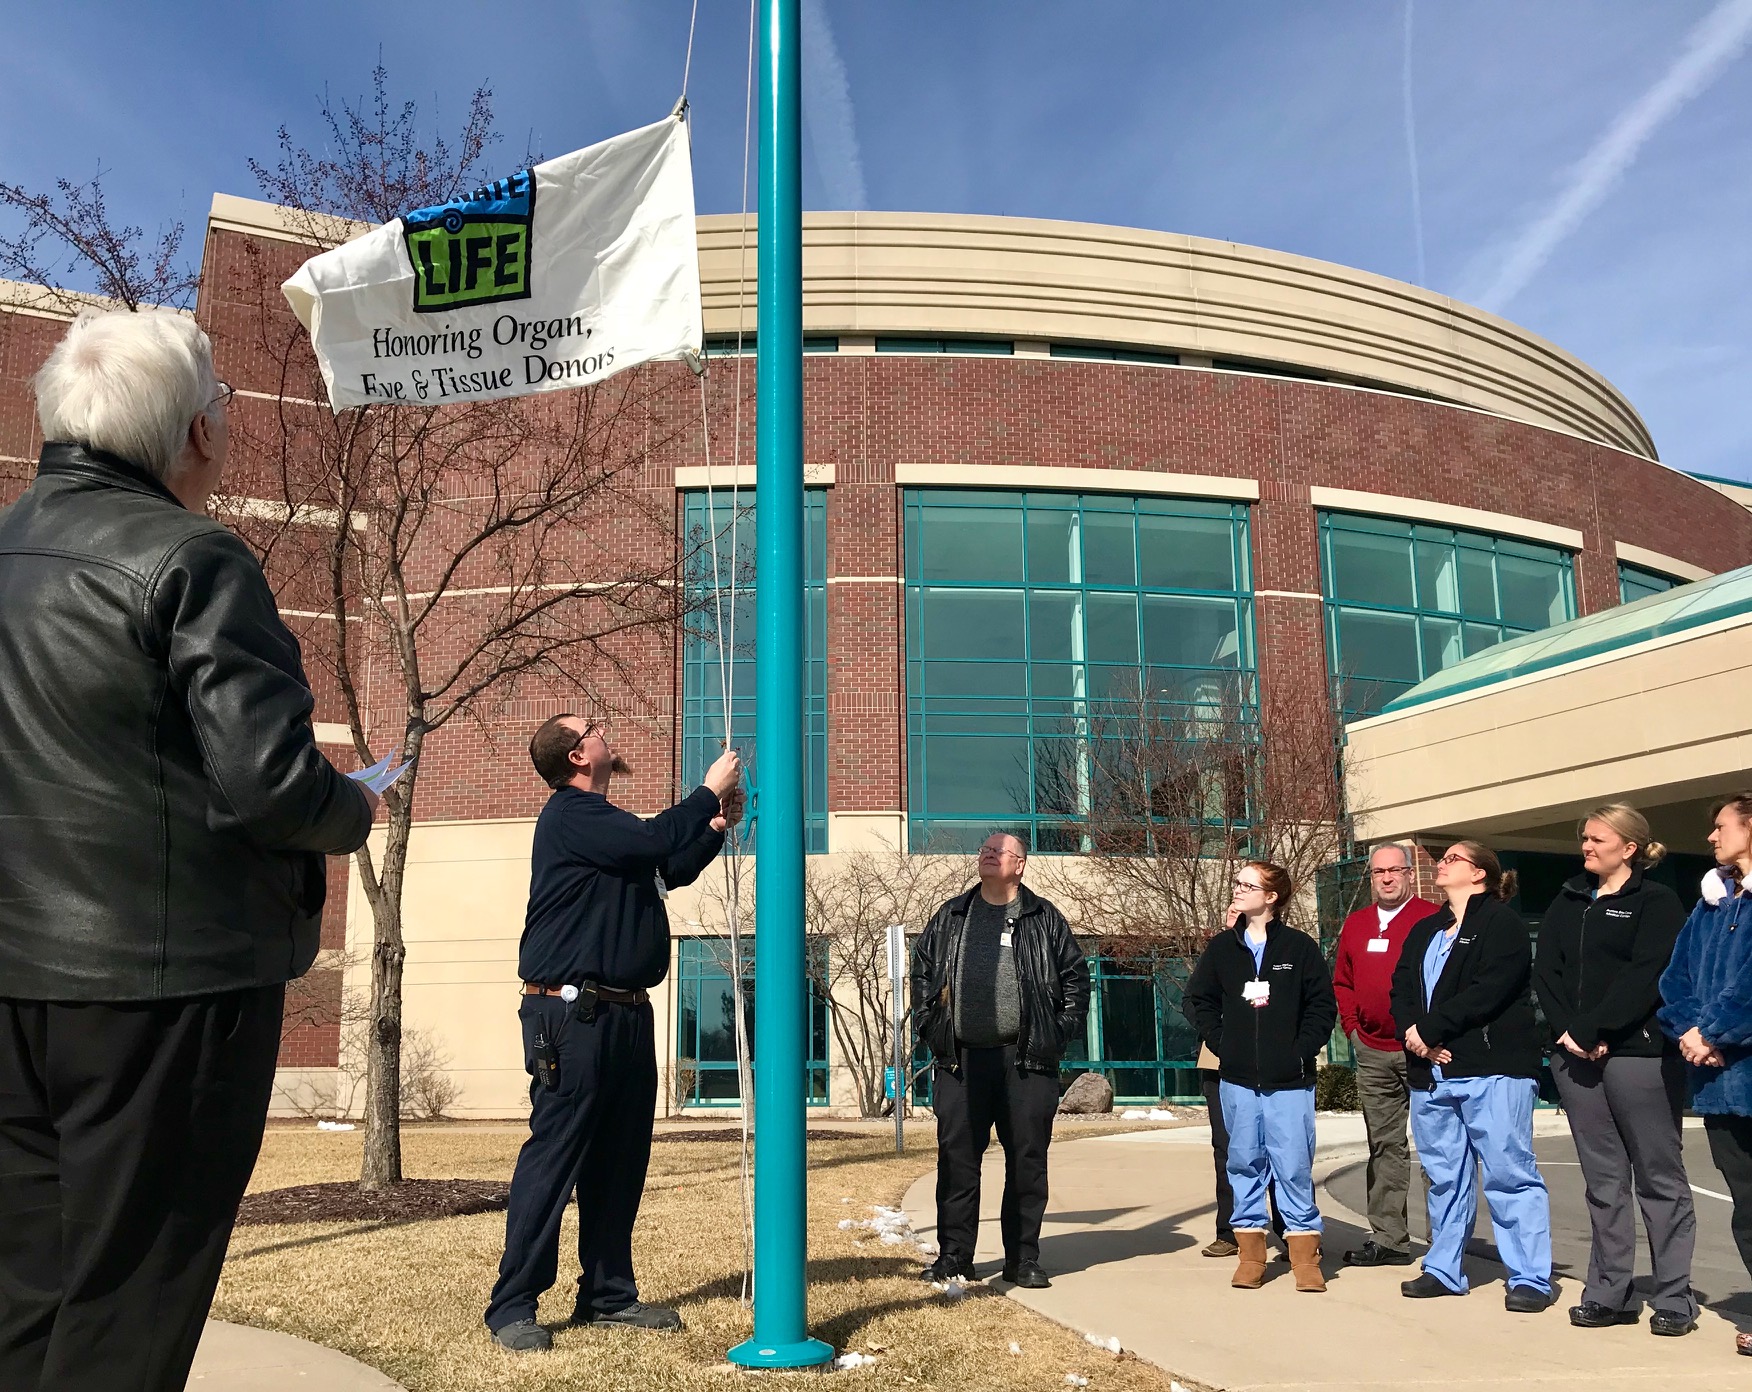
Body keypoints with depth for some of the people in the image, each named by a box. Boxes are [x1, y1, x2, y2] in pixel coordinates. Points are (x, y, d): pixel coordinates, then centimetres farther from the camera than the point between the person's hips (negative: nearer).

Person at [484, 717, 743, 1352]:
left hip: (625, 1013, 9)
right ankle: (513, 1306, 0)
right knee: (554, 1155, -7)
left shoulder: (603, 819, 21)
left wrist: (716, 828, 15)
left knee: (621, 1159, 11)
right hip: (573, 1014, -9)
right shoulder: (569, 813, -9)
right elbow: (652, 841, -22)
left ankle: (608, 1293, 19)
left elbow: (670, 870, 29)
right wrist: (709, 791, -10)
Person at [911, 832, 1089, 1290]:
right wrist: (929, 1025, 8)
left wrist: (1060, 1033, 2)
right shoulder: (950, 917, 13)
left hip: (1026, 1060, -1)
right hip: (960, 1059, 2)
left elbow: (1075, 976, 10)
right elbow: (922, 970, 19)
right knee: (957, 1158, 3)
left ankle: (1023, 1258, 15)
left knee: (1027, 1160, 4)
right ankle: (954, 1256, 13)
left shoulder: (1044, 918, 7)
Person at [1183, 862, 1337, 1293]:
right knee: (1245, 1164, 9)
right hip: (1237, 1080, 3)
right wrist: (1221, 1043, 3)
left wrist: (1303, 1050, -6)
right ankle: (1250, 1255, 18)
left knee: (1294, 1167, -1)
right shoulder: (1221, 947, 6)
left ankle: (1304, 1257, 10)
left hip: (1290, 1081, -3)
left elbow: (1323, 1005, 1)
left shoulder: (1299, 947, -2)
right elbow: (1197, 1001, 13)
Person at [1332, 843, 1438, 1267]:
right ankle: (1387, 1239, 16)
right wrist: (1351, 1025, 10)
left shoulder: (1432, 919, -4)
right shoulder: (1355, 925, 14)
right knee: (1384, 1145, 10)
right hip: (1372, 1052, 6)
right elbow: (1342, 981, 21)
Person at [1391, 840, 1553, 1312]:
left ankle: (1530, 1278, 1)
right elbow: (1401, 989, 12)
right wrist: (1414, 1035, -8)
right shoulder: (1424, 931, 21)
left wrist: (1428, 1029, -13)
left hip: (1492, 1069, -7)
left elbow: (1488, 990, -15)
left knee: (1509, 1173, -5)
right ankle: (1443, 1270, 21)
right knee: (1444, 1175, 12)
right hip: (1431, 1070, 7)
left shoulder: (1502, 922, -3)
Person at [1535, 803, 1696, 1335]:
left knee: (1659, 1177, 2)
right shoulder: (1567, 902, 15)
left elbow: (1643, 977, -13)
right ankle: (1610, 1293, 15)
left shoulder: (1657, 902, -1)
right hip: (1575, 1056, 5)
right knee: (1603, 1180, 9)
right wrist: (1566, 1032, -8)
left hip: (1639, 1053, -5)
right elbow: (1545, 972, 7)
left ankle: (1674, 1298, 10)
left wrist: (1592, 1031, -17)